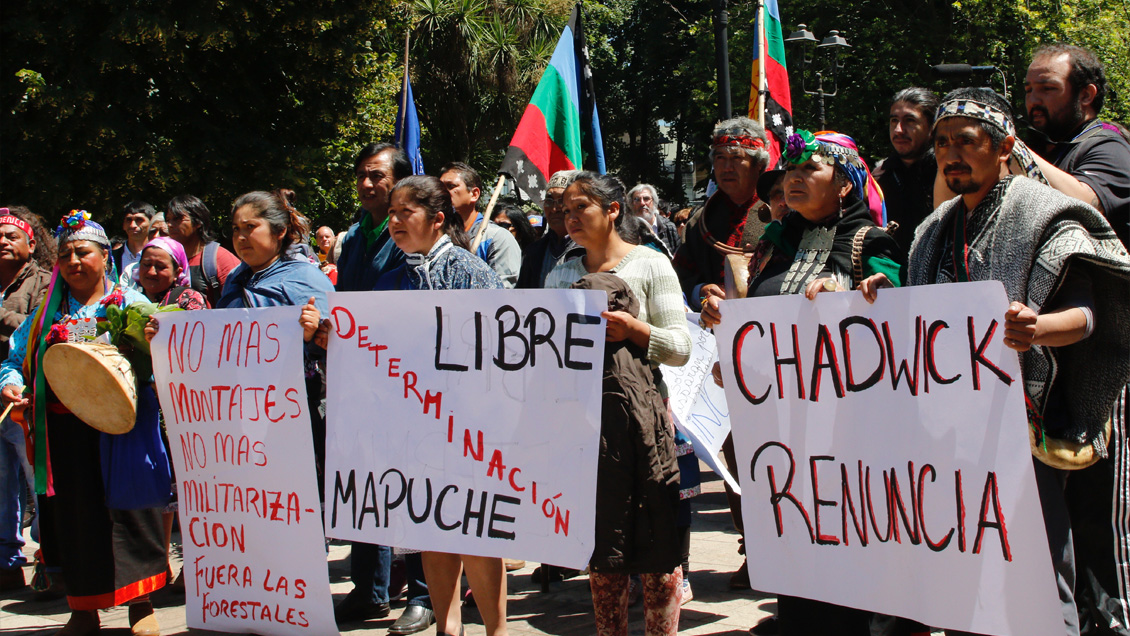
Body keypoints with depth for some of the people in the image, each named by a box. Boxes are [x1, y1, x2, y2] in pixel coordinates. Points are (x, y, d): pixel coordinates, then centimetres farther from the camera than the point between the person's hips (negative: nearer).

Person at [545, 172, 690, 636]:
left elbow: (681, 348, -1)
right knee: (600, 545, 9)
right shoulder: (560, 276, 17)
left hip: (638, 407, -4)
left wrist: (634, 329, -16)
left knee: (656, 543, -4)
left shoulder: (650, 264, 3)